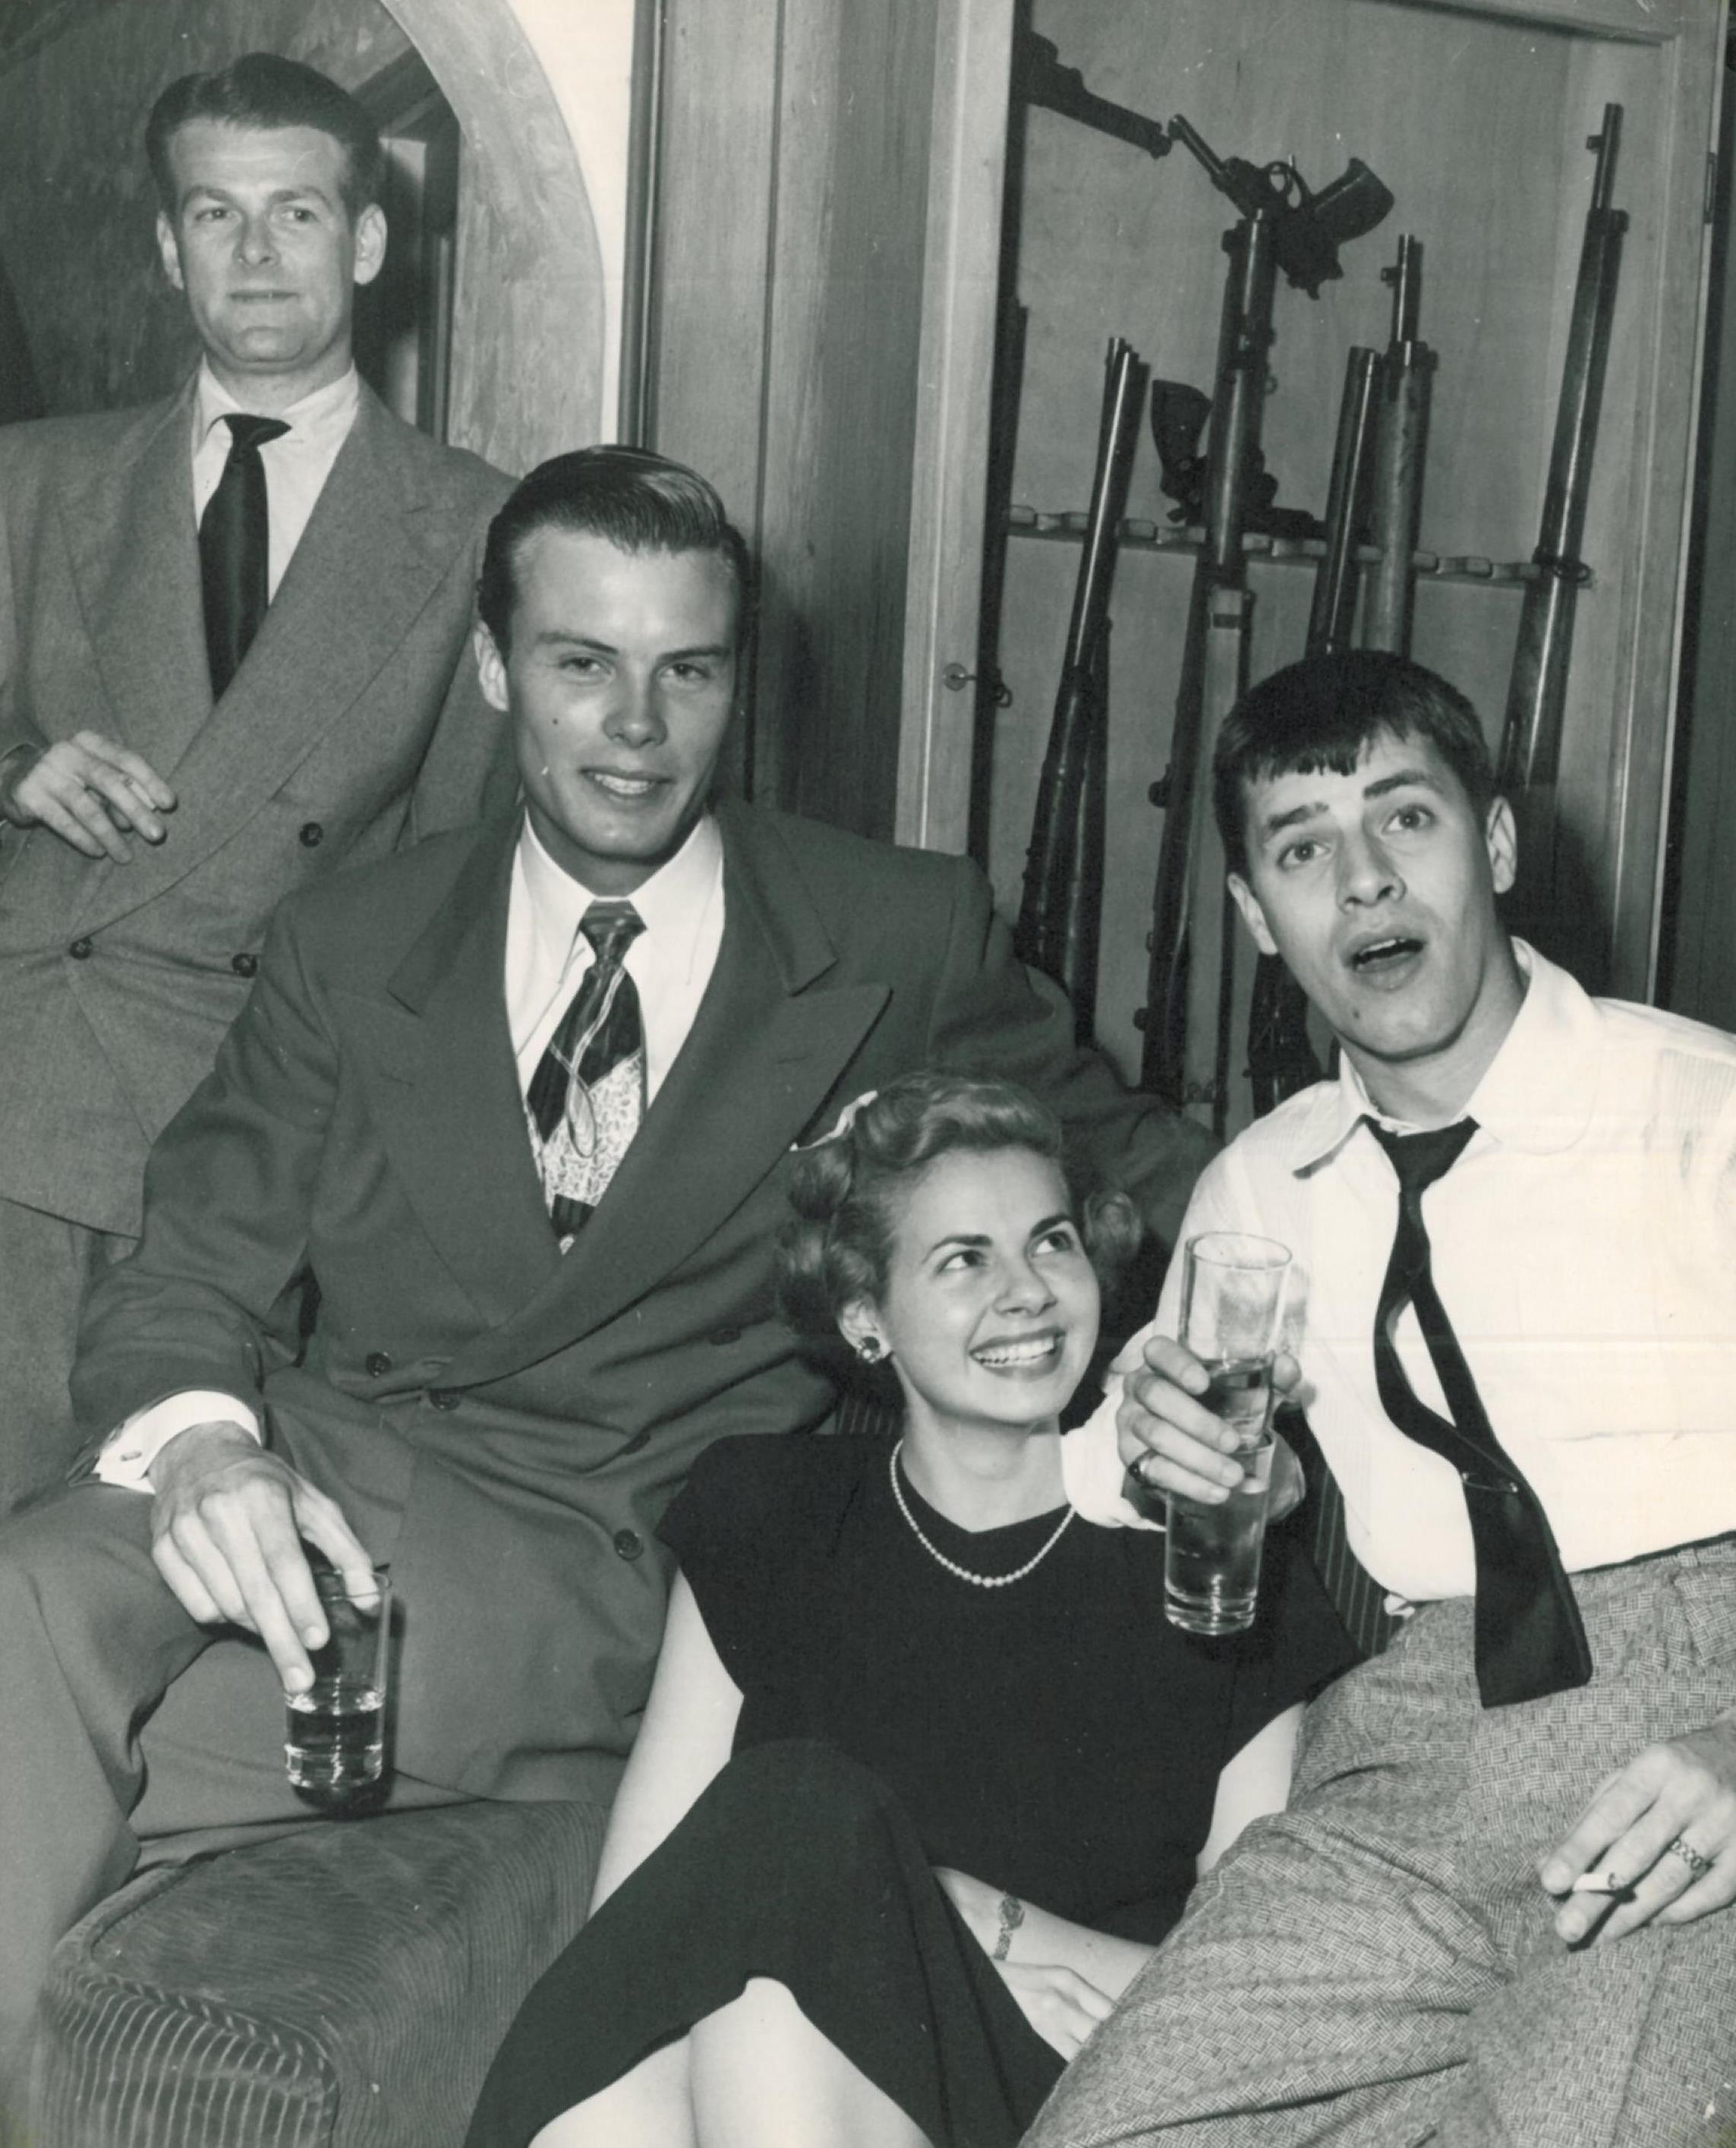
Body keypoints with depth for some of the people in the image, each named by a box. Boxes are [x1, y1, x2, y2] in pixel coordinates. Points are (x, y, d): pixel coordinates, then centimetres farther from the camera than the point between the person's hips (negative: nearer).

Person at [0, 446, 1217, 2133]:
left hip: (602, 1544, -3)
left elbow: (1121, 1162, 18)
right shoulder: (348, 945, 14)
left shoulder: (901, 940, 9)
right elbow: (191, 1267, 8)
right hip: (304, 1463, 3)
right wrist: (199, 1441, -17)